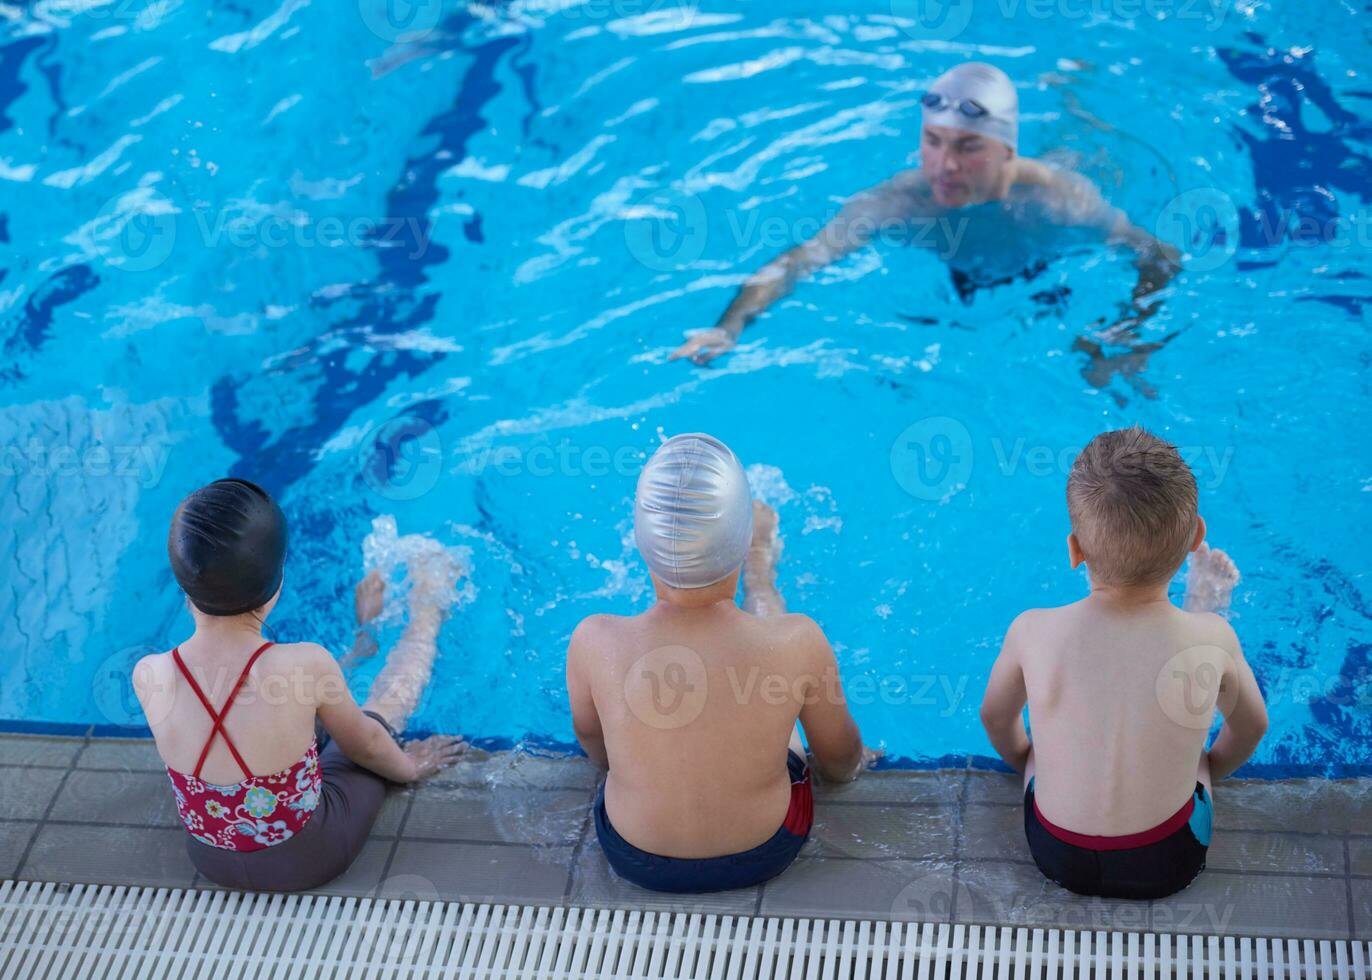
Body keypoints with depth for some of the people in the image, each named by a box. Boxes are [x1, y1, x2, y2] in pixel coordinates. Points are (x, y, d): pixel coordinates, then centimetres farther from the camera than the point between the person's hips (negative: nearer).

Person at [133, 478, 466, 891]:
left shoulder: (148, 675, -22)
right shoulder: (306, 664, -32)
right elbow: (363, 743, -10)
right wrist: (408, 766, 12)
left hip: (212, 863, 3)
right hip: (307, 860, -3)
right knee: (388, 699, 22)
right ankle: (428, 610, 49)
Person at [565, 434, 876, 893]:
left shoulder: (594, 643, -28)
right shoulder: (798, 643, -31)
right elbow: (839, 759, -10)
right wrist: (848, 765, 15)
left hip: (635, 860, 0)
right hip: (764, 855, 0)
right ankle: (760, 572, 54)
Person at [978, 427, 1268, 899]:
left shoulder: (1032, 632, -22)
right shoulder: (1213, 639, -22)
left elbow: (995, 717, 0)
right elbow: (1252, 725, 1)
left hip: (1057, 856, 0)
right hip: (1168, 865, 0)